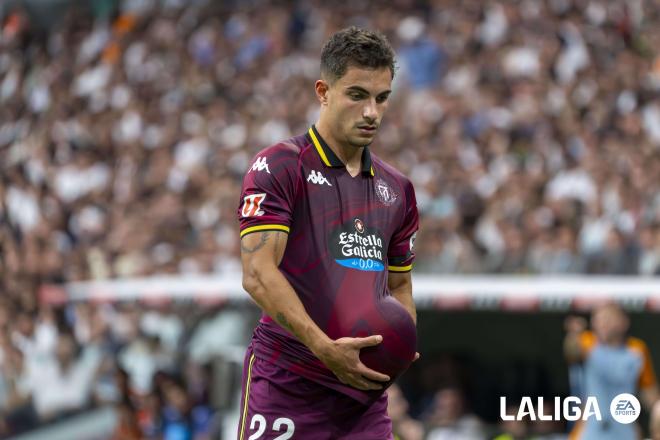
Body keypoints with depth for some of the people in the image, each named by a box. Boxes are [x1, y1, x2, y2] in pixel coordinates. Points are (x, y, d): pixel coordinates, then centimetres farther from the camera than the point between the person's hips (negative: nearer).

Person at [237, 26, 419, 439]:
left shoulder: (397, 188, 16)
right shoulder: (277, 168, -5)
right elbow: (258, 273, -14)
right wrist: (324, 347, -25)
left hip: (365, 392, 6)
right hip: (286, 388, -6)